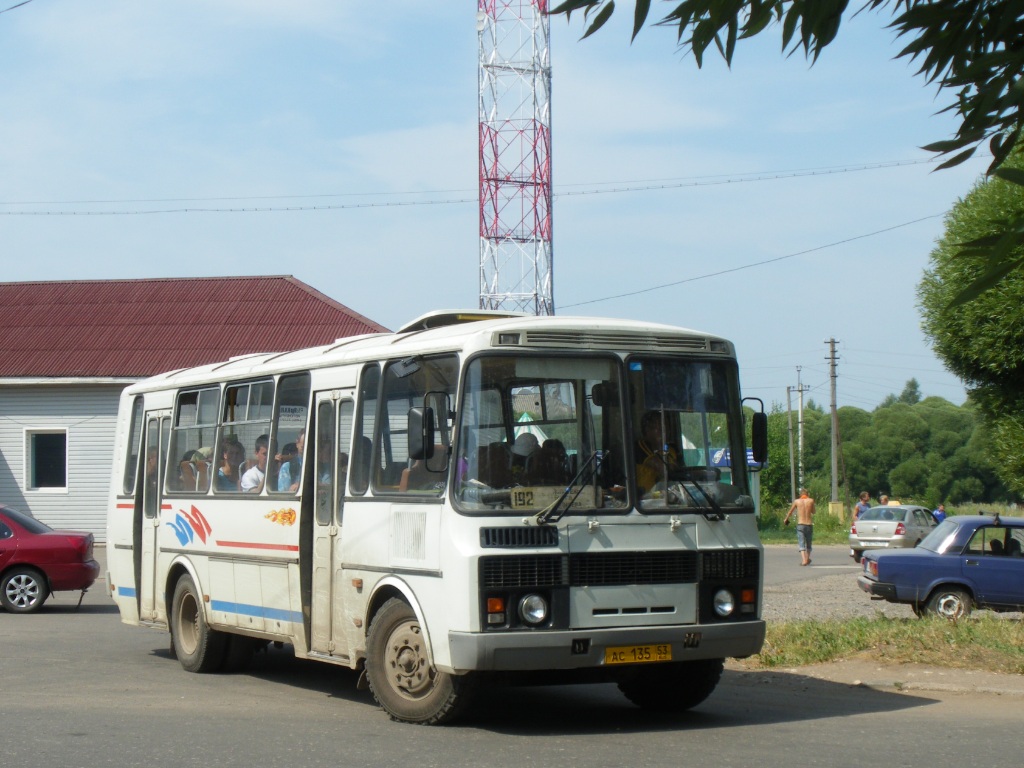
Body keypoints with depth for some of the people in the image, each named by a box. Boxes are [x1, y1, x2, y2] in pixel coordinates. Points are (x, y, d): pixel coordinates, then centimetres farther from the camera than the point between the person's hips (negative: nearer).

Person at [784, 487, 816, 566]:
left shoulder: (797, 501, 3)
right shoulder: (811, 501, 2)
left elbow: (790, 512, 17)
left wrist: (786, 519, 36)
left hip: (800, 525, -1)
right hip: (809, 525, 1)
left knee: (801, 544, -6)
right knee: (808, 544, 19)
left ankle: (804, 560, -22)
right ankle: (807, 558, 29)